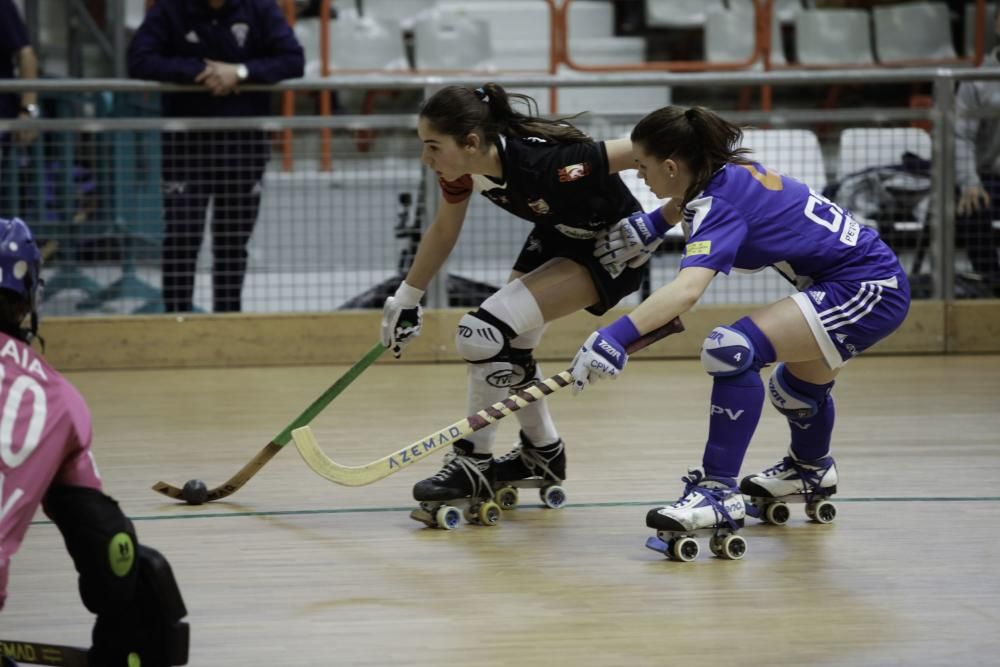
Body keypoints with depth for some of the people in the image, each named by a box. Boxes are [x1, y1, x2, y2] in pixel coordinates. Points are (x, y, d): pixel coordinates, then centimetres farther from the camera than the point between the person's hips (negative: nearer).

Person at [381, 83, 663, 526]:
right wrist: (406, 299, 9)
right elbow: (444, 231, 4)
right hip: (558, 235, 8)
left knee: (487, 332, -19)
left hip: (613, 245, -8)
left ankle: (472, 466, -6)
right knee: (506, 341, 15)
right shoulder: (461, 168, -17)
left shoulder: (543, 162, -40)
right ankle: (544, 454, 39)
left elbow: (639, 151, -32)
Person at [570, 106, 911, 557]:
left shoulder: (721, 203, -21)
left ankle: (719, 493, -26)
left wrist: (615, 336, -47)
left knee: (731, 349, -26)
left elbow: (687, 289, -39)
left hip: (868, 290, -11)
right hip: (879, 282, 11)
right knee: (797, 385, 34)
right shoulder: (732, 174, 4)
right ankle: (811, 471, 64)